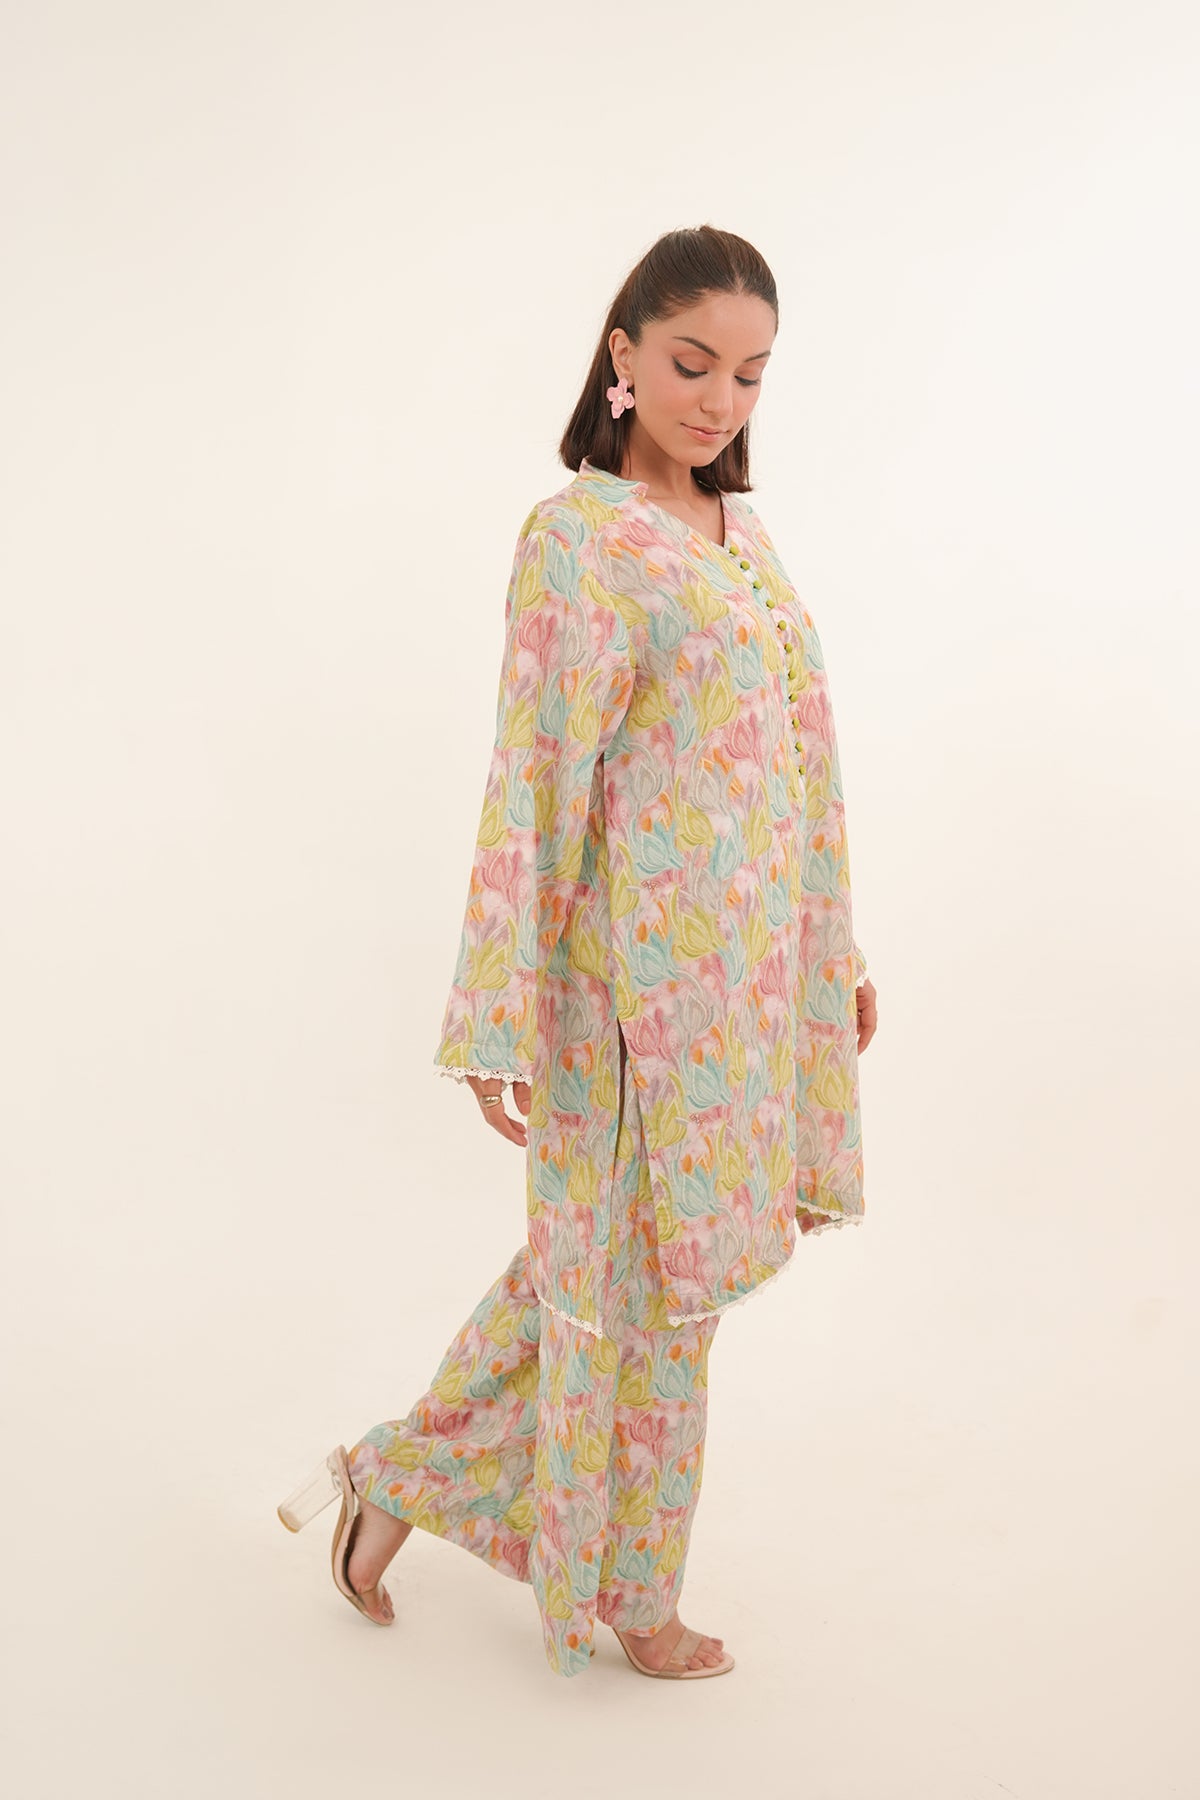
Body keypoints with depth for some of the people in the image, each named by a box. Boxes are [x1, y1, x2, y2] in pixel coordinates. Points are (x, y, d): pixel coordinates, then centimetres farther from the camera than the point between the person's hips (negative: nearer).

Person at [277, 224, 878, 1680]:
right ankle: (626, 1588, 29)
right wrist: (501, 1018, -19)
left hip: (753, 964, 8)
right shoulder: (576, 538, -12)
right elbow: (536, 782, -17)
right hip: (650, 969, -8)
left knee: (609, 1250, 16)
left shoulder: (738, 532, 12)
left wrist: (835, 952, 18)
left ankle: (399, 1480, 33)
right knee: (637, 1266, 8)